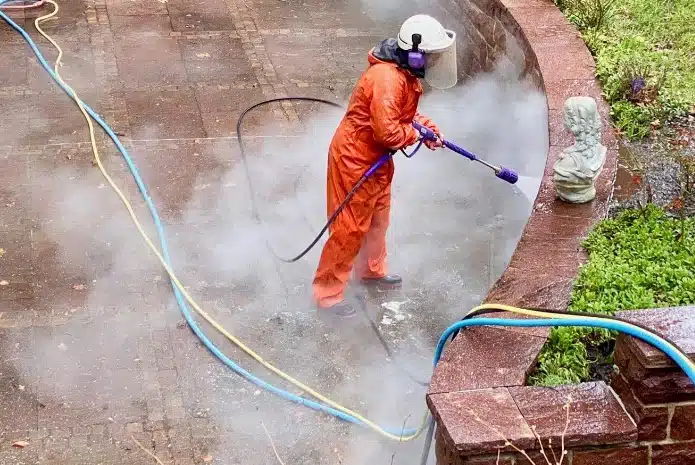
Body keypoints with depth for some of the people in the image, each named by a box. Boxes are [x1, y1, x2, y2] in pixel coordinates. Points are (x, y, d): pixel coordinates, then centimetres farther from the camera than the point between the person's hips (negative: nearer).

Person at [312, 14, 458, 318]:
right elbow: (387, 131, -33)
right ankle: (327, 293, 11)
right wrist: (416, 134, -15)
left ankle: (371, 271, 46)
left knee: (377, 220, 25)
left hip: (376, 158, 10)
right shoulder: (387, 78, -31)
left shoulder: (405, 74, 1)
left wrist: (427, 127, 2)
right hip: (355, 159, -10)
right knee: (350, 228, -1)